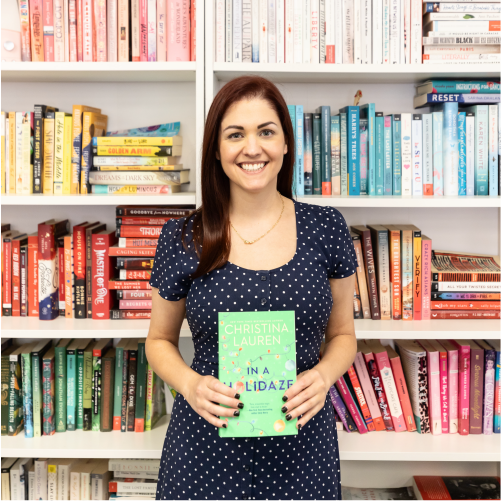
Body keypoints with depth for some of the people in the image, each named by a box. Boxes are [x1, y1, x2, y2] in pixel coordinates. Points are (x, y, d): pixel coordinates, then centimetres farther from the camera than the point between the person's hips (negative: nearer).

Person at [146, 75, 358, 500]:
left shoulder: (326, 227, -2)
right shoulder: (182, 239, -4)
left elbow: (343, 334, 7)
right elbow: (160, 340, 7)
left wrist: (323, 375, -13)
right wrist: (190, 383, -13)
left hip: (300, 445, 1)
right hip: (207, 446, 0)